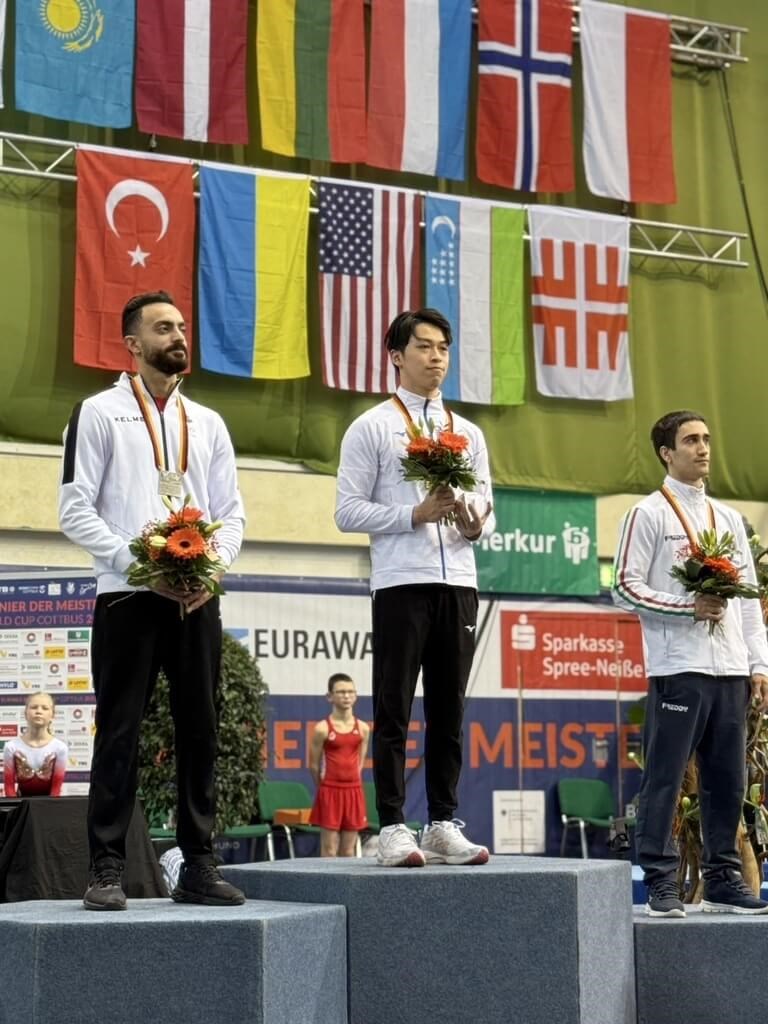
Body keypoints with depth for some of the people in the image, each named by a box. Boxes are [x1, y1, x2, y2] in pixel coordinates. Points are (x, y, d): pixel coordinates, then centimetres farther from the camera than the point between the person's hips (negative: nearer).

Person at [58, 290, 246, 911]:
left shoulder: (207, 423, 17)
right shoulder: (100, 413, 4)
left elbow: (232, 511, 14)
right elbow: (75, 511, -3)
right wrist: (138, 563, -15)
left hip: (197, 599, 4)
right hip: (127, 597, -4)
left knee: (200, 731, 5)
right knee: (119, 734, -3)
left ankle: (198, 866, 11)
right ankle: (107, 871, 0)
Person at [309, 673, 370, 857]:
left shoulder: (362, 728, 4)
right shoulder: (322, 729, -6)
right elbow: (314, 764, 3)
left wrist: (353, 779, 13)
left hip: (354, 790, 4)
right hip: (330, 791, -3)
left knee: (349, 850, 7)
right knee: (329, 849, -3)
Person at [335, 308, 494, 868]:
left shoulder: (468, 433, 19)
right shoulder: (371, 428, 4)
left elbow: (488, 507, 19)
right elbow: (348, 511, -3)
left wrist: (475, 523, -5)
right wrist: (416, 515, -13)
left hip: (458, 582, 5)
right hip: (401, 584, -5)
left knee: (449, 712, 7)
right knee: (394, 712, -3)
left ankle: (444, 824, 12)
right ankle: (393, 829, -1)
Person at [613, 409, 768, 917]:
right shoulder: (649, 514, 2)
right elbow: (626, 587, -5)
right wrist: (688, 607, -14)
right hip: (678, 667, -5)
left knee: (727, 779, 7)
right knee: (665, 777, -6)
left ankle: (723, 878, 14)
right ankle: (661, 882, -2)